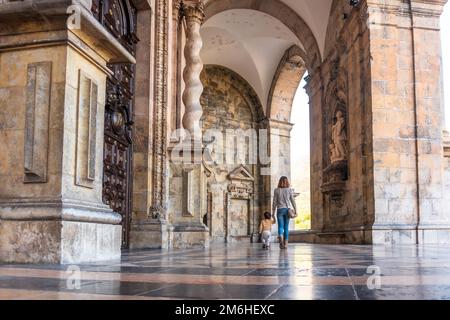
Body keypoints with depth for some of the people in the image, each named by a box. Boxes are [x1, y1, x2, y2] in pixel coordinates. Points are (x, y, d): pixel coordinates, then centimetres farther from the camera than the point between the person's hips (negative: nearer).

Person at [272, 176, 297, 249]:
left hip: (280, 210, -1)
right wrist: (295, 210, 4)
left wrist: (273, 212, 5)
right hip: (287, 209, 1)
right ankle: (285, 244, 8)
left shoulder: (276, 190, 0)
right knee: (286, 227, 8)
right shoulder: (290, 190, 0)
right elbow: (293, 201, -1)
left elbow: (274, 202, 0)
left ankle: (280, 237, -31)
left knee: (280, 226, 0)